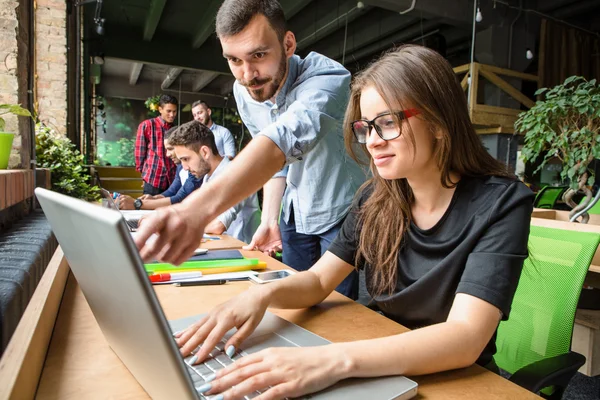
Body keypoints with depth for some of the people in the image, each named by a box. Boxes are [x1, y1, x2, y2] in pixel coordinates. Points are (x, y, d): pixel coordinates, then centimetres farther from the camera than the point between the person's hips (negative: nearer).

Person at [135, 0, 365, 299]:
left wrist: (198, 208, -65)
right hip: (296, 215, 5)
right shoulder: (243, 91, -9)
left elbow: (284, 140, -51)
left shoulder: (327, 77, -31)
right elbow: (272, 157, 4)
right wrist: (269, 221, -6)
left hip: (341, 214, -5)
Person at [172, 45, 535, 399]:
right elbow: (318, 280, -1)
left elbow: (465, 337, -27)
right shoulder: (378, 199, -3)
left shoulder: (500, 203, -17)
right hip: (387, 368, 3)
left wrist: (334, 360, -39)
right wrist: (264, 294, -21)